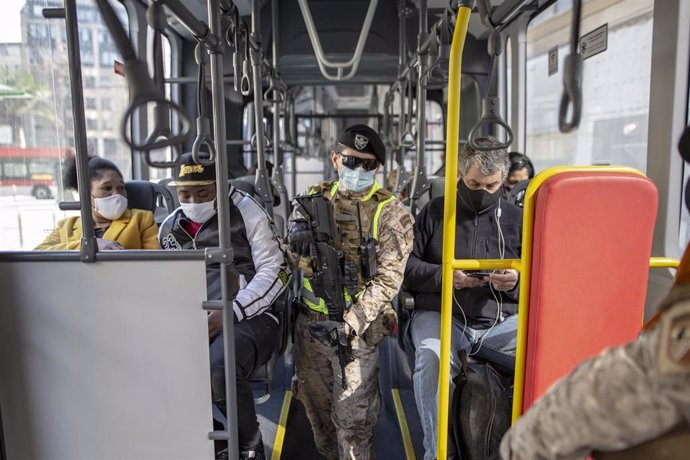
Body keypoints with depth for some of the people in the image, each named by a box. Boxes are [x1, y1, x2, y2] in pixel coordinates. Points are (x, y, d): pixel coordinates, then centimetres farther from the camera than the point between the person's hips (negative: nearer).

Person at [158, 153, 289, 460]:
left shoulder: (246, 212, 0)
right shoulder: (169, 228, 16)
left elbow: (274, 271, -5)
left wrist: (231, 313, -16)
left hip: (250, 318, -4)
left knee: (220, 367, -35)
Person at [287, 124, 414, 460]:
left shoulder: (390, 213, -8)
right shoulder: (315, 199, 3)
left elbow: (388, 278, -14)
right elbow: (295, 260, 2)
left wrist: (352, 321, -23)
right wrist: (299, 236, -21)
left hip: (357, 328, -4)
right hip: (310, 322, 5)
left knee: (352, 417, 3)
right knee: (315, 405, 21)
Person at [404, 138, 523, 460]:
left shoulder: (515, 219, 12)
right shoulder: (435, 211, 8)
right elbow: (406, 265, 5)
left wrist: (517, 282, -11)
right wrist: (443, 276, -13)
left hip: (501, 320, 2)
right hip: (441, 314, -1)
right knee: (432, 357, -34)